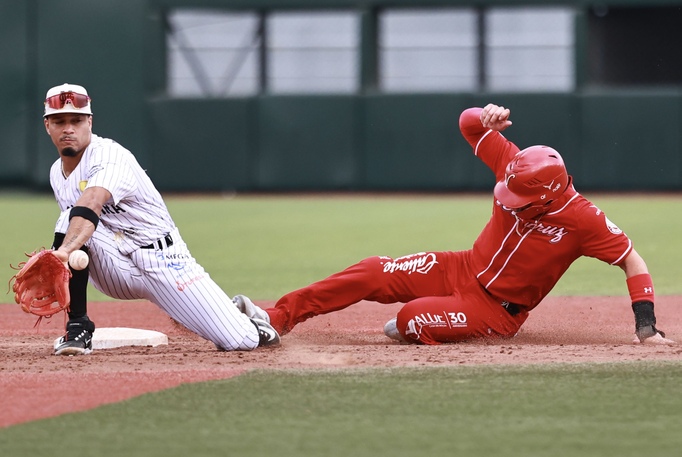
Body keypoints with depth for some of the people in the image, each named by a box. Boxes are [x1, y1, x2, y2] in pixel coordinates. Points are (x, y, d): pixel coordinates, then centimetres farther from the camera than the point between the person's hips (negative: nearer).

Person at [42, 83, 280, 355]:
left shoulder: (109, 155, -19)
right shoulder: (57, 174, 7)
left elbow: (91, 203, -39)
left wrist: (66, 250, -57)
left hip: (162, 260, -5)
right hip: (120, 271, 5)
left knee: (242, 342, -17)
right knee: (69, 220, -25)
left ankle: (242, 319, 23)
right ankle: (78, 328, -18)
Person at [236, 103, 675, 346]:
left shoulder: (581, 219, -26)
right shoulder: (517, 169, -13)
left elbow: (633, 260, -20)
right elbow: (468, 122, -4)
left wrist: (646, 324, -27)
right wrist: (485, 118, -29)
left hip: (499, 311, -5)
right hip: (465, 270, 5)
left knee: (412, 319, -29)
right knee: (375, 273, -12)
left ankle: (412, 328, 10)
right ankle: (277, 317, -10)